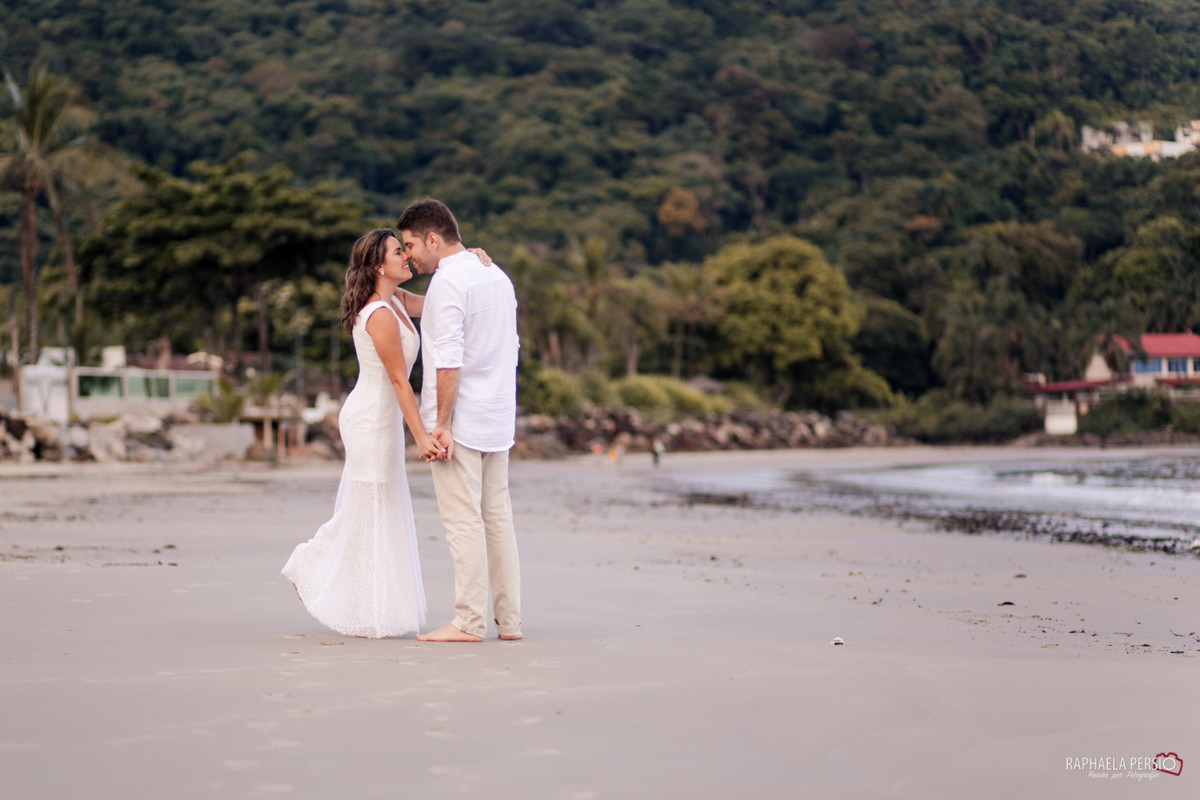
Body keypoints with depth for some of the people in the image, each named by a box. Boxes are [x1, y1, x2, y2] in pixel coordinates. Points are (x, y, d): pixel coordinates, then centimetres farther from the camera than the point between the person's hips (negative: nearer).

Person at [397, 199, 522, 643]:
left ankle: (469, 622, -3)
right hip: (498, 420, 8)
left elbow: (449, 360, -19)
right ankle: (509, 619, 11)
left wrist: (441, 423, -17)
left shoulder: (447, 281, -12)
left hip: (460, 422, -8)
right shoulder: (497, 276, 15)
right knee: (497, 518, 9)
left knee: (463, 521, -5)